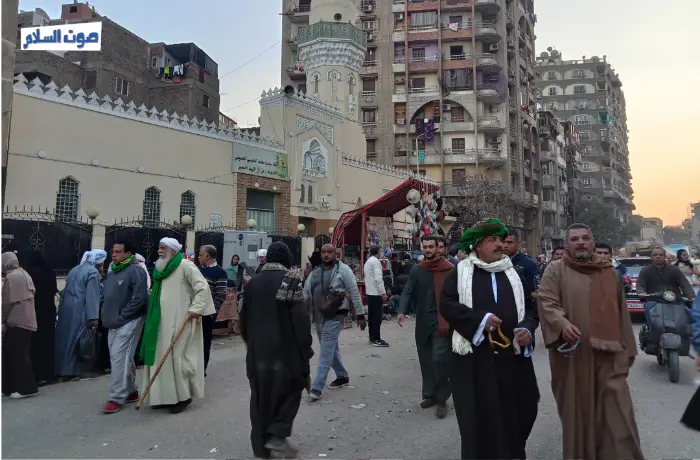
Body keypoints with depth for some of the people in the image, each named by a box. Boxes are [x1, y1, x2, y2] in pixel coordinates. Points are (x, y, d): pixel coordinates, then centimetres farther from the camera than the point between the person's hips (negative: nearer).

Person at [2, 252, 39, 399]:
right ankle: (12, 387, 19)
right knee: (18, 354, 13)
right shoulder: (25, 274, 16)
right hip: (27, 321, 9)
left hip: (17, 322, -9)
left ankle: (27, 388, -3)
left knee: (18, 355, -5)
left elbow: (6, 302, -15)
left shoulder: (10, 277, -13)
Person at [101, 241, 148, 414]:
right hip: (113, 323, 9)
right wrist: (107, 315, 10)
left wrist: (122, 315, -17)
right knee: (124, 359, 15)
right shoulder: (112, 271, 14)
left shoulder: (135, 271, -14)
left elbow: (140, 298, -22)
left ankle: (116, 398, -4)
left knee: (119, 358, -10)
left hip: (128, 322, -9)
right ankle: (131, 391, 26)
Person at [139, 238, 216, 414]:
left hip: (180, 321, -8)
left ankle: (183, 396, 8)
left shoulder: (185, 265, -11)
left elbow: (203, 287, -16)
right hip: (163, 322, 8)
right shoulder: (162, 268, 14)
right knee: (162, 357, 10)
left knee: (177, 357, -4)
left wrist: (196, 309, -22)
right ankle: (165, 395, 21)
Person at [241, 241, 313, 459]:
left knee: (261, 396, 14)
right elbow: (300, 319, -13)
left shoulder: (252, 282, 8)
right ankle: (277, 435, 2)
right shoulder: (290, 280, -10)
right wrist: (305, 349, -5)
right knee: (292, 387, 13)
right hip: (285, 349, -5)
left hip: (257, 351, 5)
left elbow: (244, 318, 14)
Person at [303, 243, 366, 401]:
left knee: (326, 352, -10)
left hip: (334, 315, -7)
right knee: (331, 349, 18)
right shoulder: (315, 272, 10)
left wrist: (360, 314, -9)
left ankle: (317, 388, -8)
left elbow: (354, 292, -8)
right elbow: (306, 292, 9)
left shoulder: (343, 269, -7)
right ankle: (342, 376, 36)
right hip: (318, 316, 7)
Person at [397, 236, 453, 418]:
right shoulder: (417, 271, 7)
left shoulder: (449, 270, -7)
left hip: (441, 322, -5)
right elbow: (407, 292, 0)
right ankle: (430, 394, 26)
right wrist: (402, 311, -17)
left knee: (440, 359, -9)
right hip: (422, 322, 5)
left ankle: (441, 399, 4)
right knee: (426, 360, 13)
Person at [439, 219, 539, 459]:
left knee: (515, 414, 11)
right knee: (478, 418, 5)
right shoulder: (459, 272, 0)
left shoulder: (514, 273, 12)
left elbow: (531, 307, 11)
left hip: (512, 357, 4)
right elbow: (447, 305, -8)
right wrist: (480, 318, -17)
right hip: (473, 358, -3)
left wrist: (527, 328, -9)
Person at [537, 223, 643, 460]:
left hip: (608, 352, 2)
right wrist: (562, 323, -30)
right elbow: (546, 302, -11)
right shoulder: (556, 271, 1)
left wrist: (627, 347, 13)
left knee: (616, 408, -2)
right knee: (577, 407, 8)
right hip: (572, 354, -2)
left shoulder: (609, 272, 12)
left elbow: (621, 312, 16)